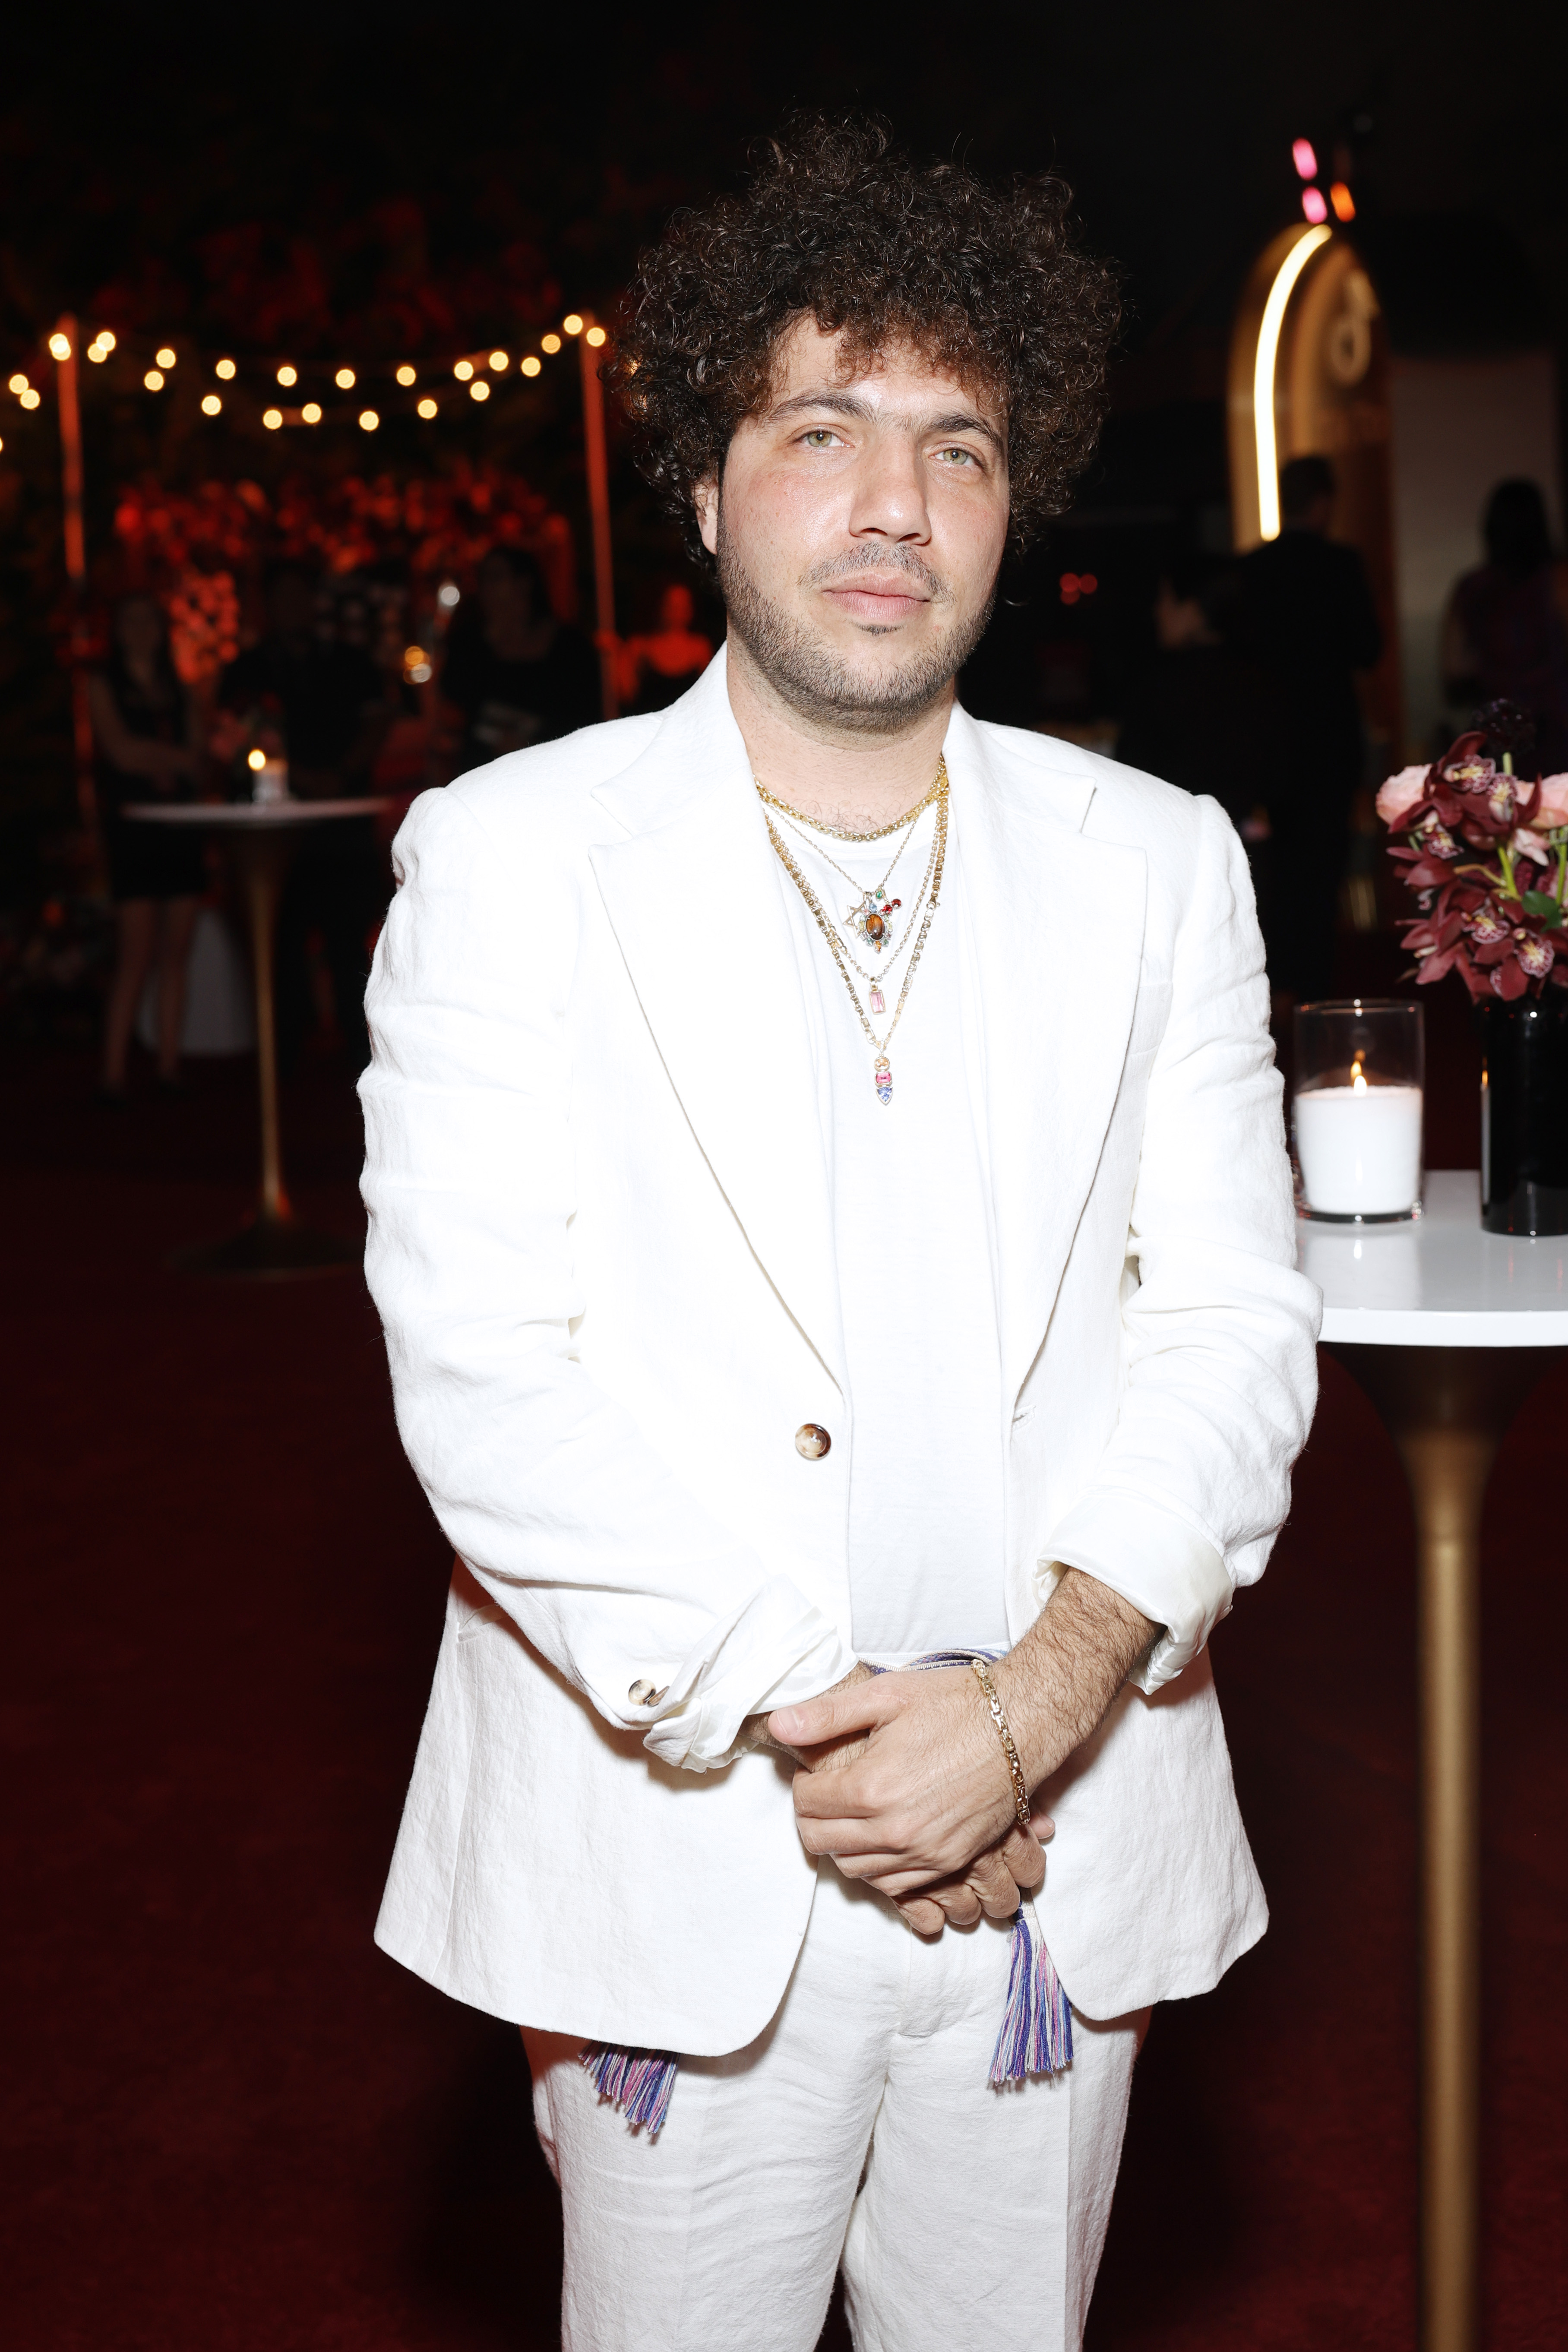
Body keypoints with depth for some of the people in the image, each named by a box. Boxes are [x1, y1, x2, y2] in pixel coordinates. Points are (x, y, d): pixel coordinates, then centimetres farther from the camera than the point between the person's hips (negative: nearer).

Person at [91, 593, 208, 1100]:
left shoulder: (176, 690, 18)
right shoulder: (104, 685, 6)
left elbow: (195, 762, 9)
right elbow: (121, 750, -5)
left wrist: (152, 759, -7)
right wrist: (175, 758, 1)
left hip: (181, 825, 4)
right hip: (133, 826, -4)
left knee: (175, 955, 1)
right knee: (136, 957, -11)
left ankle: (169, 1068, 3)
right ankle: (113, 1075, -10)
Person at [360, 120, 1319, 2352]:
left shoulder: (1160, 862, 4)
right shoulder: (507, 857, -4)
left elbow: (1232, 1318, 0)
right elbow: (477, 1367, -11)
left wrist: (1035, 1710, -14)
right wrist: (782, 1728, -15)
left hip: (1062, 1856, 3)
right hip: (676, 1866, -2)